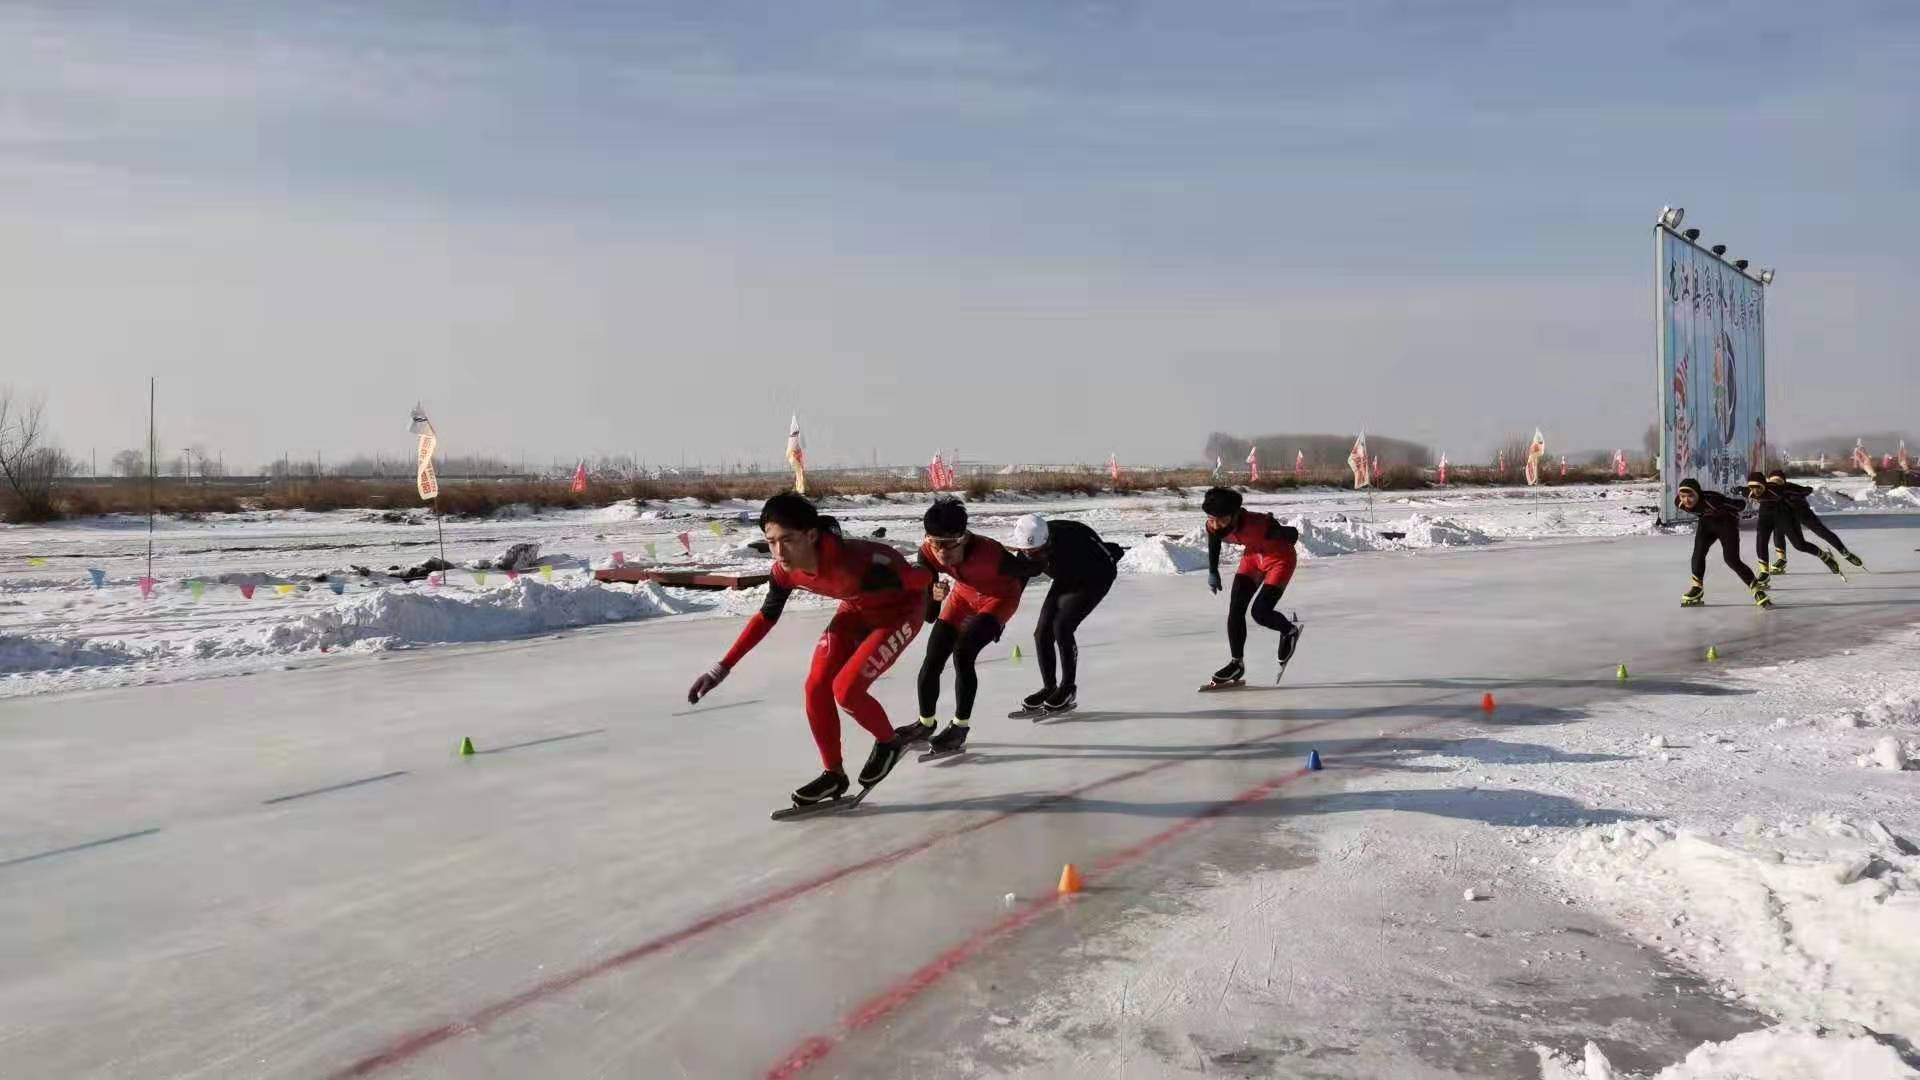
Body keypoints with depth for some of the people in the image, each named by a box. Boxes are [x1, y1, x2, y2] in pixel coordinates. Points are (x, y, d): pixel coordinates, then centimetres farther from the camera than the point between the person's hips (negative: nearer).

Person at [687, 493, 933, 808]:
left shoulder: (854, 563, -42)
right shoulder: (785, 570, -20)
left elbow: (922, 579, -27)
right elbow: (766, 616, -1)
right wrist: (722, 668, -3)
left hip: (900, 609, -7)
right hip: (857, 610, 7)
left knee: (845, 689, -17)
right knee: (817, 687, -3)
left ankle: (889, 744, 13)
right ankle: (834, 774, 16)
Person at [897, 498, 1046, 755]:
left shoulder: (989, 553, -42)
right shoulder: (929, 554, -29)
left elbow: (1030, 569, -21)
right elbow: (929, 614, -24)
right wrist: (934, 596, -47)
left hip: (999, 598, -5)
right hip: (964, 594, 5)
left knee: (963, 654, -22)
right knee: (933, 658, 3)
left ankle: (960, 727, -3)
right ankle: (925, 724, 25)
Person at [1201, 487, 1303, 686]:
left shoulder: (1257, 523, -41)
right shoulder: (1213, 527, -24)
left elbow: (1292, 534, -22)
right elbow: (1213, 546, 3)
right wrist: (1213, 572, 3)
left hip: (1281, 558, -6)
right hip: (1252, 555, 6)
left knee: (1260, 612, -13)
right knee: (1235, 608, -1)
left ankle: (1290, 632, 20)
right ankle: (1237, 663, 12)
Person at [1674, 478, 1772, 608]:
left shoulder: (1711, 499, -41)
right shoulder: (1679, 502, -24)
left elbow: (1741, 505, -31)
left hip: (1727, 523, -5)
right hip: (1706, 522, 5)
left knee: (1732, 559, -13)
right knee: (1698, 552, -12)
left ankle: (1757, 589, -2)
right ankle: (1697, 589, 3)